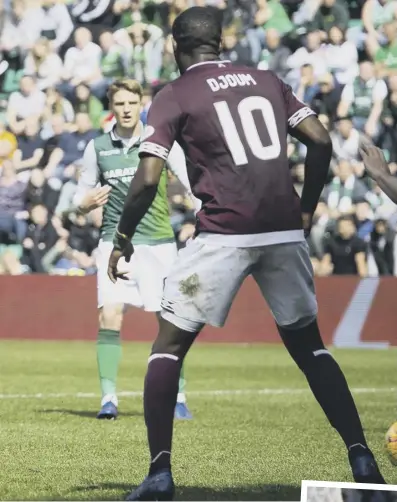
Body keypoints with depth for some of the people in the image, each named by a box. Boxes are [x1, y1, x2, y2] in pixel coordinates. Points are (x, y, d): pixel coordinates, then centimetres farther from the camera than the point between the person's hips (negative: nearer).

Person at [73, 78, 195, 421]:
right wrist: (87, 202, -9)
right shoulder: (97, 148, 6)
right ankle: (109, 397, -5)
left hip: (158, 242, -1)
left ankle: (178, 398, 10)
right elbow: (81, 198, 14)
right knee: (110, 316, -12)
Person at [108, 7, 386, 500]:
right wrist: (306, 210, 19)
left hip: (223, 234, -4)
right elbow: (320, 142, 8)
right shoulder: (266, 80, 16)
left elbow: (147, 179, -6)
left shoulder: (174, 95, 3)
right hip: (285, 232, 4)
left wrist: (122, 238, 8)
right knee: (308, 344, 17)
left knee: (169, 345, 6)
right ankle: (362, 458, 8)